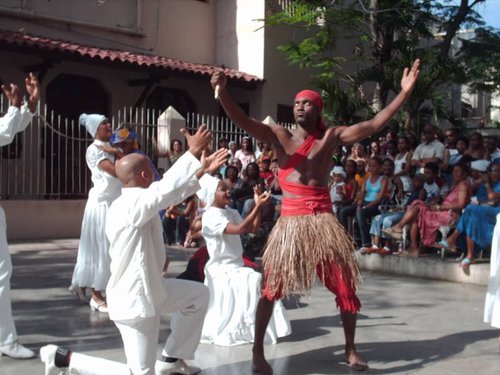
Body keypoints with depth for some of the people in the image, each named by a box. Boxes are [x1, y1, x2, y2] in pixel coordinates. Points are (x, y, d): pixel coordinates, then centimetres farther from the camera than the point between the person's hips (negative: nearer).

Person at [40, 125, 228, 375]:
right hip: (134, 299, -11)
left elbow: (169, 191, 14)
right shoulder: (132, 204, -25)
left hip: (149, 289, 11)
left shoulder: (135, 201, 6)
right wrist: (193, 153, -32)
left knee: (199, 294, 23)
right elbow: (166, 189, -39)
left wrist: (201, 170, 12)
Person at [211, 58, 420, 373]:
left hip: (323, 220, 2)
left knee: (345, 285, 8)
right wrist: (223, 93, -31)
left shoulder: (332, 136, 4)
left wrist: (404, 93, -6)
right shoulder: (280, 135, 0)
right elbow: (243, 121, -14)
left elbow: (373, 126, 0)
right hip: (290, 221, -2)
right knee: (272, 287, 1)